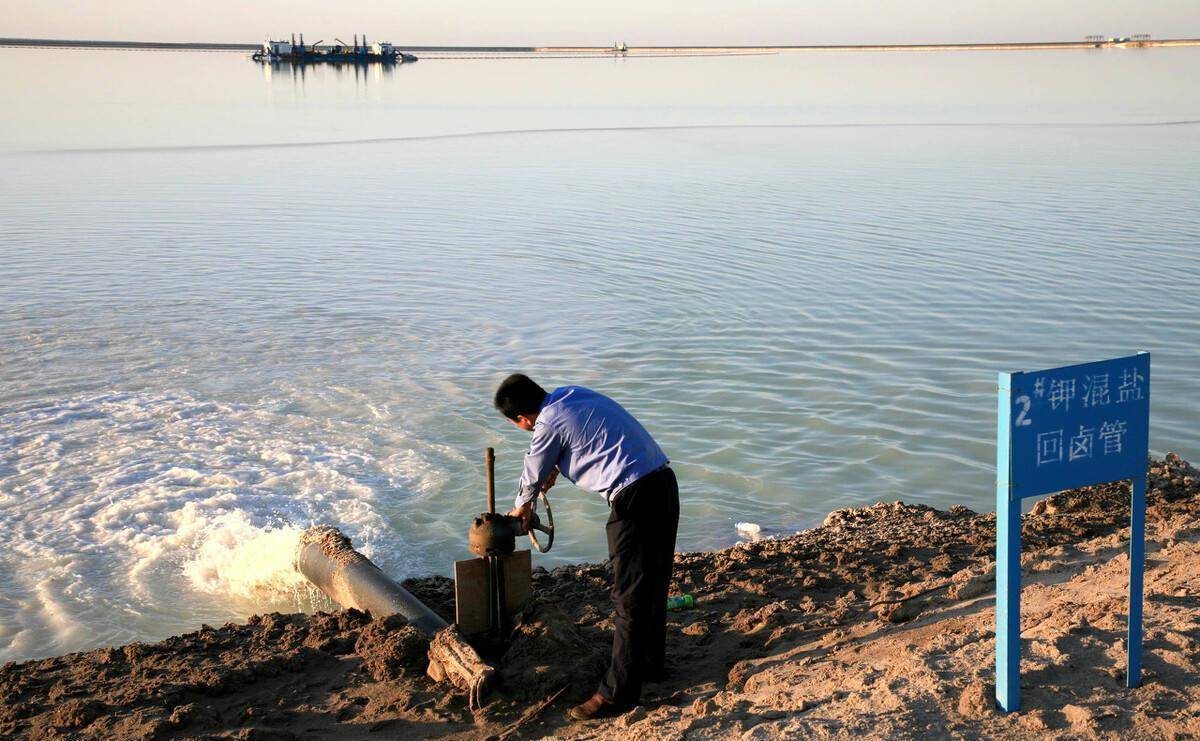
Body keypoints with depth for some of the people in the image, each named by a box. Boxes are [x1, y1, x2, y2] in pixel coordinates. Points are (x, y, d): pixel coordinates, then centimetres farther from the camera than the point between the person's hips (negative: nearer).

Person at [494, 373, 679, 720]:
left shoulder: (549, 424, -10)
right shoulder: (573, 393, 14)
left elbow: (533, 475, 9)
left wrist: (521, 508, 29)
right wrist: (555, 470, 50)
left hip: (635, 499, -9)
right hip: (663, 483, 9)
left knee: (630, 597, -2)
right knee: (653, 584, 21)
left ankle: (617, 693, 5)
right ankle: (650, 661, 37)